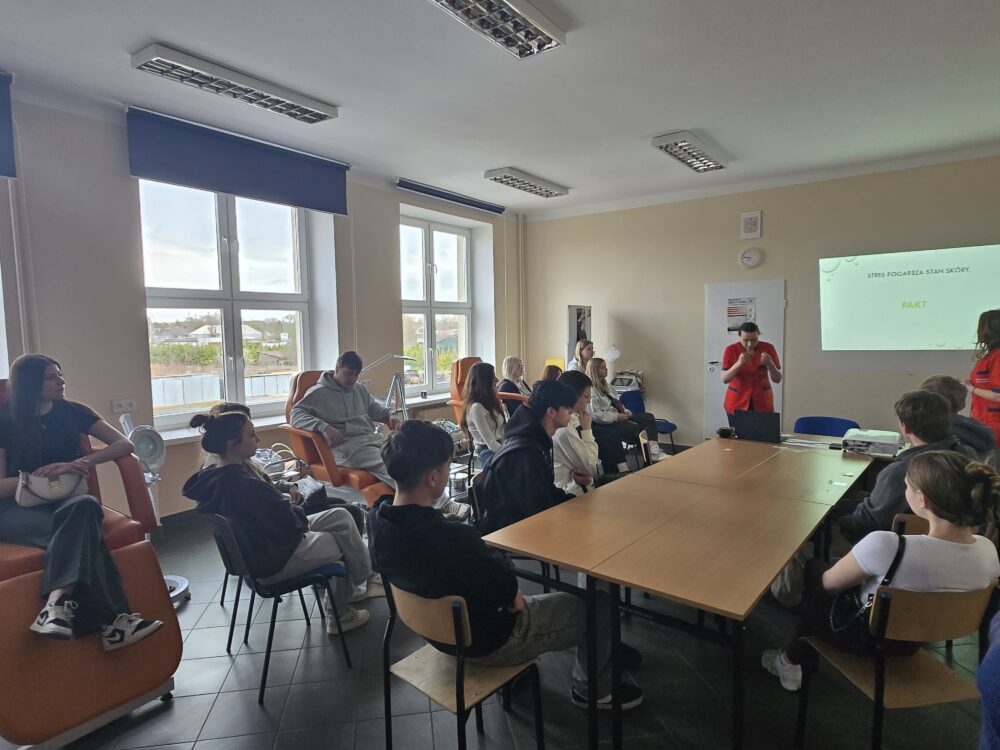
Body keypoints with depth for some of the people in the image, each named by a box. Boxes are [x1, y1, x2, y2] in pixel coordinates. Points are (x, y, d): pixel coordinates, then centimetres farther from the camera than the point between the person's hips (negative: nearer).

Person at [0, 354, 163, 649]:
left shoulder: (73, 412, 8)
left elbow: (124, 445, 3)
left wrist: (81, 463, -13)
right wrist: (48, 474, -20)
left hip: (65, 499, 3)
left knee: (84, 507, -37)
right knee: (79, 528, -36)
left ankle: (58, 602, -46)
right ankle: (111, 620, -44)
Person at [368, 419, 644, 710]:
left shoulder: (379, 518, -15)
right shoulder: (452, 539, -40)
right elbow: (507, 591, -23)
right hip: (490, 642, -8)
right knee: (598, 605, 7)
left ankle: (600, 650, 42)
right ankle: (592, 689, 31)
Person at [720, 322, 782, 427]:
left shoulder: (768, 348, -6)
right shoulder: (731, 350, -10)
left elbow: (777, 379, -5)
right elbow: (725, 379, -15)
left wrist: (770, 364, -23)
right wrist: (739, 363, -29)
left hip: (762, 403, 1)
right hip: (737, 403, -1)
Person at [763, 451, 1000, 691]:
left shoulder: (887, 545, -38)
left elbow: (828, 583, -20)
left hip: (866, 638, -5)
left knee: (814, 569, 21)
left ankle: (791, 661, 38)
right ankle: (799, 656, 37)